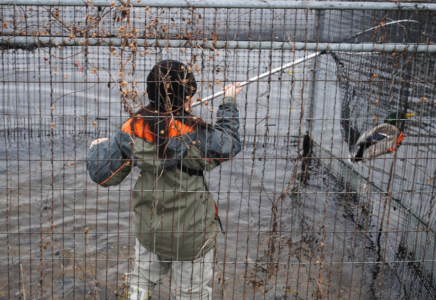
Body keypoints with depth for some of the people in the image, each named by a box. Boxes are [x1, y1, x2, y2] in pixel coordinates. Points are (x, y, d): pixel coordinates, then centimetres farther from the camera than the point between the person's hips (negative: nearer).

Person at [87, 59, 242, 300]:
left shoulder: (133, 130, -14)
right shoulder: (195, 135, -24)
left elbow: (103, 174, -7)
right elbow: (229, 145, -6)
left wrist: (98, 149, 15)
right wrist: (229, 104, 6)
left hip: (148, 229, 3)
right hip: (191, 234, -3)